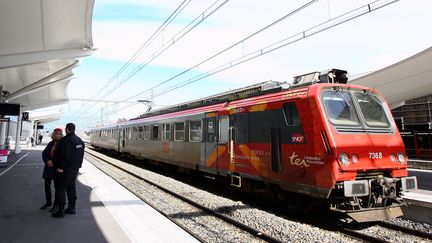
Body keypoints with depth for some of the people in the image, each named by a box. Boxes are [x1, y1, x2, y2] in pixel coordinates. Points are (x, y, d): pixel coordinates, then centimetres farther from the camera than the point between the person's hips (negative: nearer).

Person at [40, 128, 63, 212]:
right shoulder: (51, 143, 8)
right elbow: (44, 153, 6)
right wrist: (47, 161, -12)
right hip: (48, 167, 5)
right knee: (47, 185, 14)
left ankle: (55, 205, 14)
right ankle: (48, 202, 32)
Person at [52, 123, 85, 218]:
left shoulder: (66, 140, -18)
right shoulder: (79, 141, 10)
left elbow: (64, 156, -23)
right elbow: (81, 155, 15)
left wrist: (60, 167, -18)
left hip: (66, 169, -9)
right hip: (75, 169, 9)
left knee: (60, 188, -1)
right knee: (72, 187, 16)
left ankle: (61, 211, 1)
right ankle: (71, 208, 23)